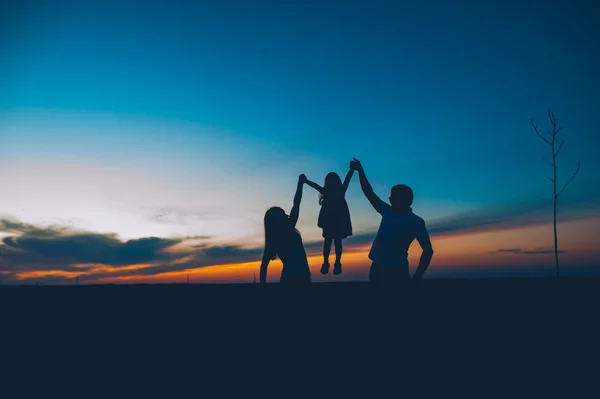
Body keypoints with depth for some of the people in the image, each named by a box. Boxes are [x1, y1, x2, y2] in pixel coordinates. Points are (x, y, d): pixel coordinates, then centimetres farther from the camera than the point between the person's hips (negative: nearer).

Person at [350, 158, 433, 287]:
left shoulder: (415, 222, -4)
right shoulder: (388, 212, 11)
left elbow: (428, 251, -4)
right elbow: (369, 193, 16)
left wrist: (417, 277, -12)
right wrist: (360, 170, 11)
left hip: (396, 273, -5)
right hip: (377, 269, 6)